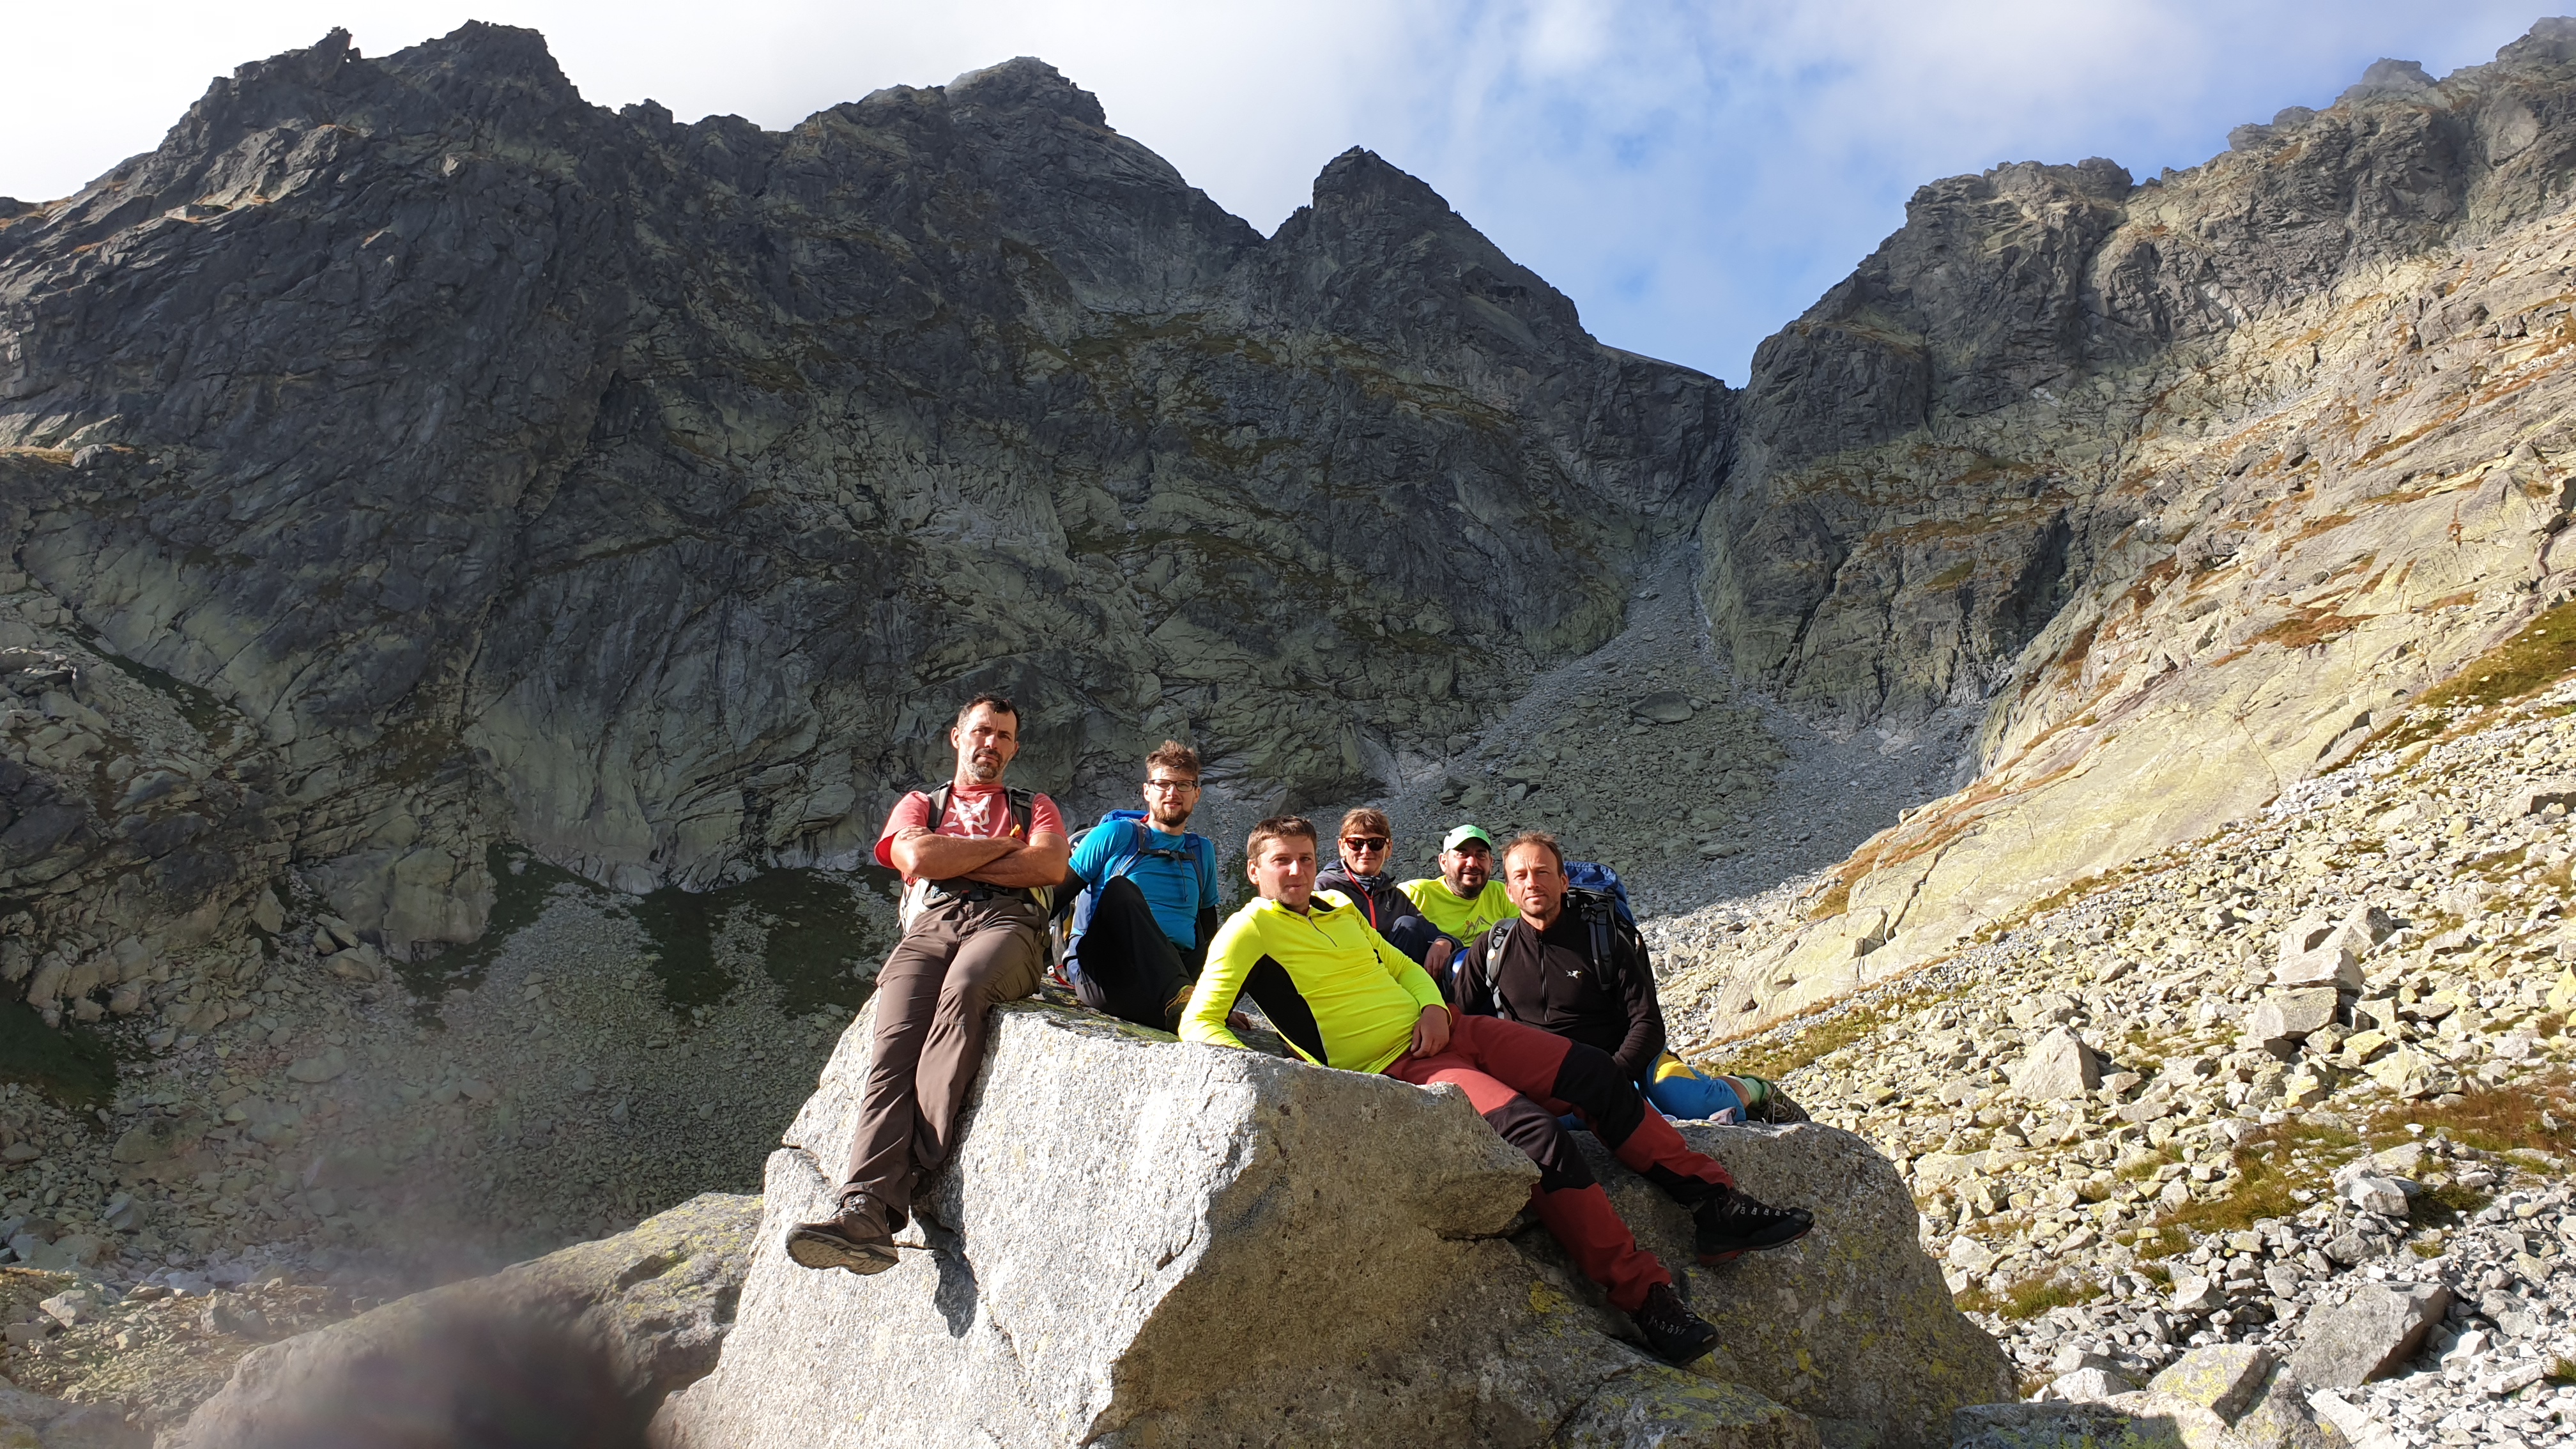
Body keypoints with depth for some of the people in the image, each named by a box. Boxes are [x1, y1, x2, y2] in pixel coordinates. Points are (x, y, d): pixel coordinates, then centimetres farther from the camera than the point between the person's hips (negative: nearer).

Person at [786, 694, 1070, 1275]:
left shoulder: (1035, 808, 29)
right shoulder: (920, 805, 31)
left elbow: (1050, 866, 5)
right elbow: (917, 859, 6)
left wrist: (951, 860, 5)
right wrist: (1002, 847, 10)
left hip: (1006, 923, -1)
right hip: (930, 925, 1)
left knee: (963, 993, -38)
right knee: (895, 1042, -28)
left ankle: (912, 1171, -42)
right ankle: (867, 1213, -44)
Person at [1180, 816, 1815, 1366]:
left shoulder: (1341, 909, 18)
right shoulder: (1249, 932, -5)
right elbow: (1199, 1023, -13)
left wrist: (1432, 1004, 2)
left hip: (1443, 1032, 8)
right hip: (1392, 1067, -8)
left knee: (1593, 1072, -1)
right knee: (1537, 1134, -27)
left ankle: (1715, 1204, 6)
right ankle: (1644, 1297, -20)